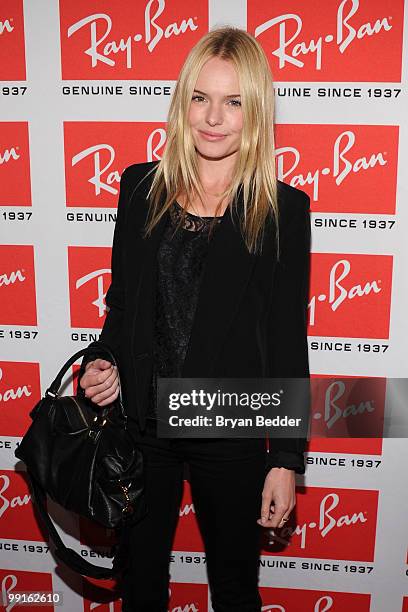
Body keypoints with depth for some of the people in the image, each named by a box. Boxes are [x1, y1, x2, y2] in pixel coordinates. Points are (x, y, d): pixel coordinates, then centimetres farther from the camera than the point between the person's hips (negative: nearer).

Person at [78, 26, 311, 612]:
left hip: (232, 432, -2)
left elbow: (287, 340, -7)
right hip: (141, 421, 3)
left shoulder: (283, 207, -9)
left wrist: (287, 459, -7)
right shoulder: (141, 186, -1)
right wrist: (106, 361, -9)